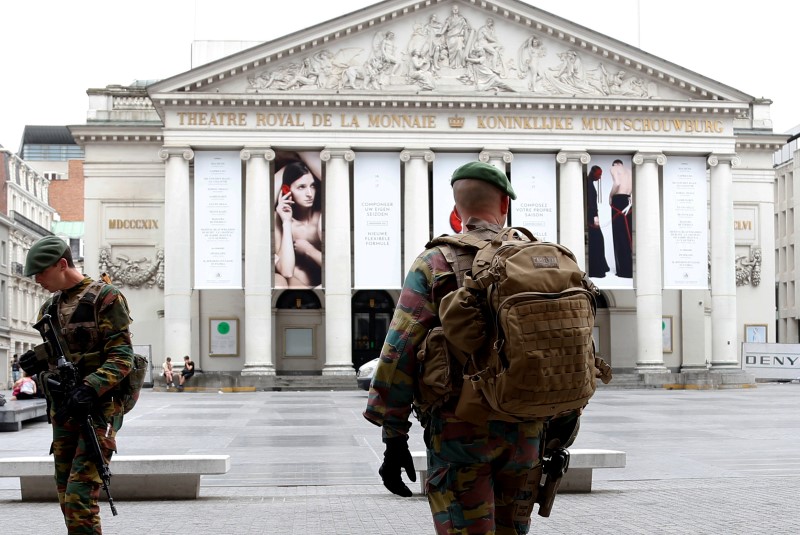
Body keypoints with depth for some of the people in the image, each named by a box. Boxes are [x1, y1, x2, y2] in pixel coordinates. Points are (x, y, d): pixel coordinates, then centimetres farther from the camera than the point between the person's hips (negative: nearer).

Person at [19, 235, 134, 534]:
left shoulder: (104, 297, -7)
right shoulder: (49, 307, 16)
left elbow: (121, 356, -13)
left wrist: (90, 389, -26)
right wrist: (35, 360, -1)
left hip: (98, 409, -8)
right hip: (62, 410, 8)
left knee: (79, 497, -16)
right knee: (66, 496, 10)